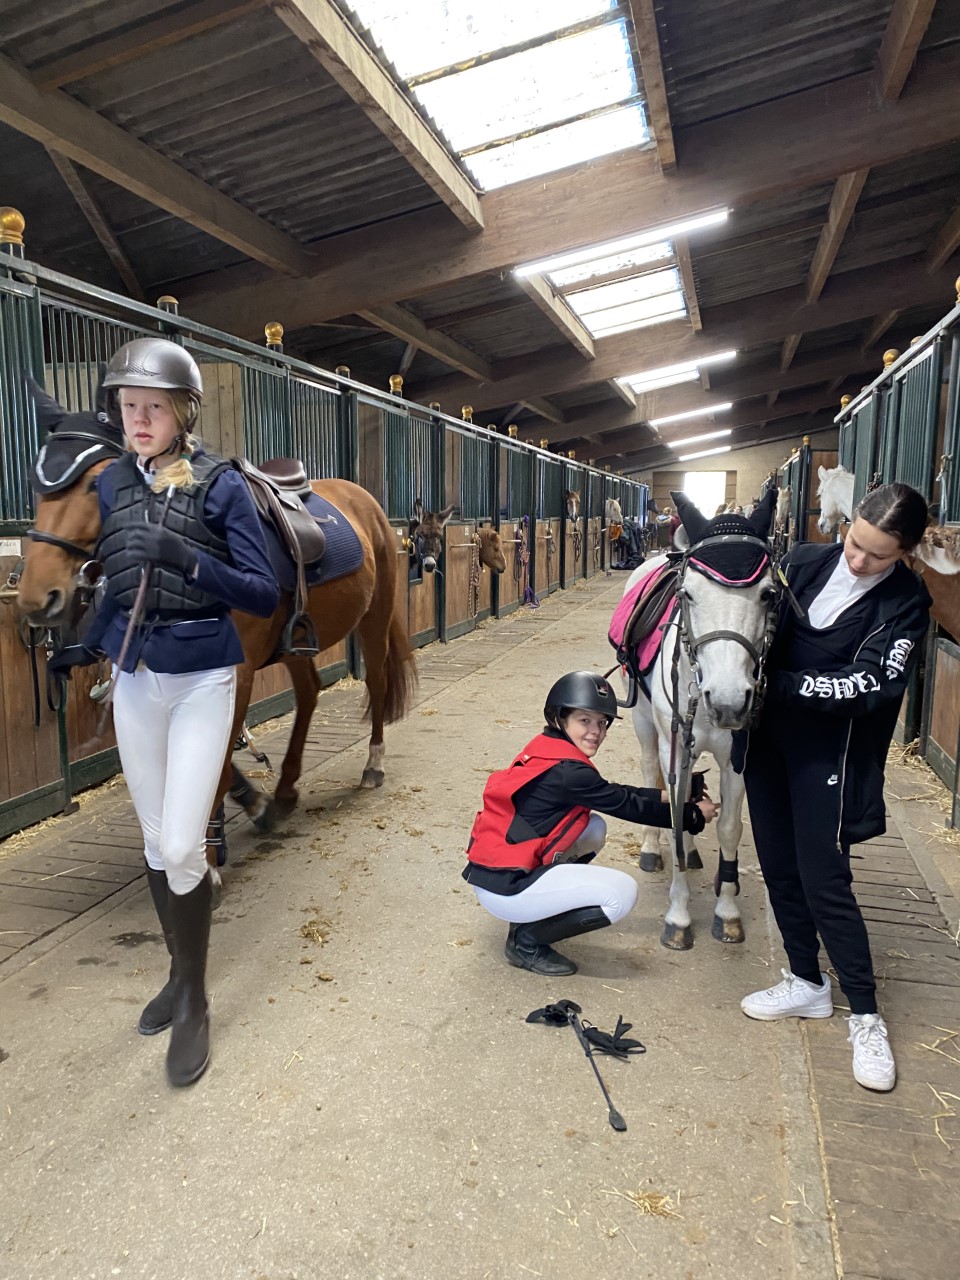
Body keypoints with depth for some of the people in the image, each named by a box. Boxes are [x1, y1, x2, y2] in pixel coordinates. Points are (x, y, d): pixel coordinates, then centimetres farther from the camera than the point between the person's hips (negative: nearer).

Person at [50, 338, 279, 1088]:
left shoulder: (221, 485, -10)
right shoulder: (113, 485, 4)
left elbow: (264, 595, -14)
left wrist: (189, 560, -27)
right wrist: (86, 649, 13)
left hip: (202, 680, -5)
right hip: (135, 681, 5)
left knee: (182, 848, -6)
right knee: (155, 842, 14)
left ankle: (195, 1002, 15)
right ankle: (179, 973, 34)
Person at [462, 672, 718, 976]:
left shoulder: (546, 749, 7)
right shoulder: (568, 771, -19)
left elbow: (613, 793, 17)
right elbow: (628, 807, -9)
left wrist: (666, 796, 17)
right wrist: (694, 815, 4)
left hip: (489, 866, 10)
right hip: (503, 888, -10)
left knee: (594, 827, 17)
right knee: (623, 893, -12)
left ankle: (530, 916, 15)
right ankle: (527, 941, 0)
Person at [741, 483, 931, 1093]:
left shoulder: (906, 603, -11)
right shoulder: (805, 561, 0)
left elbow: (867, 685, -22)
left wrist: (777, 683, -26)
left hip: (830, 755, -5)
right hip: (769, 740, 5)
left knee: (825, 883, -2)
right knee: (780, 870, 14)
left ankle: (866, 1017, 18)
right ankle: (807, 984, 33)